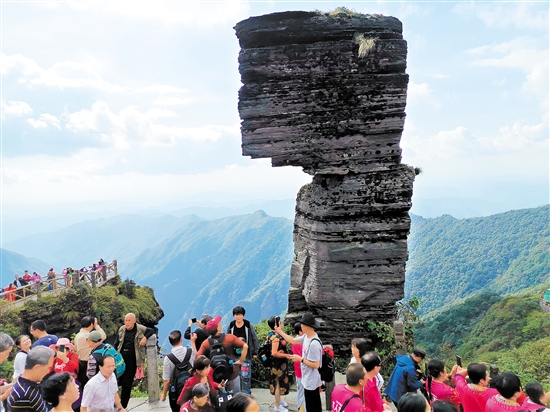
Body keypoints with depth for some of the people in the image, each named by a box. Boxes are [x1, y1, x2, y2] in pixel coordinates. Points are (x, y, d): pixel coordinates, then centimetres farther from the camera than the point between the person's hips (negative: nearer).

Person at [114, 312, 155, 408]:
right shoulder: (121, 330, 7)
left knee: (127, 383, 5)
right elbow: (116, 343, 14)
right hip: (121, 358, 2)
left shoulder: (140, 329, -1)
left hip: (132, 360, -2)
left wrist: (145, 337, -8)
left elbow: (151, 331, 10)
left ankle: (123, 406, 18)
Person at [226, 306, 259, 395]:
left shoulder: (248, 326, -7)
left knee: (245, 377, -2)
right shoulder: (231, 326, -2)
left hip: (246, 356, -2)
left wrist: (255, 352, 2)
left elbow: (255, 339, 1)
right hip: (234, 356, 2)